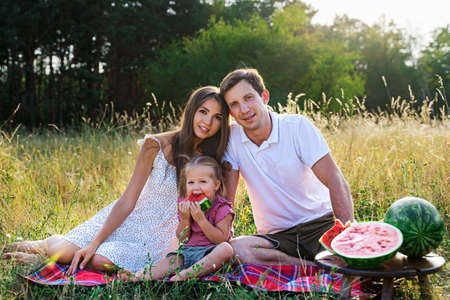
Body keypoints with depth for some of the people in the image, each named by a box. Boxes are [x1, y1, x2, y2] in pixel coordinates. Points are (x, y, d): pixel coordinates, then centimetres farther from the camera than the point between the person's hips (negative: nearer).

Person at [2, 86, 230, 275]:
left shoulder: (215, 157, -11)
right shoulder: (157, 145, -15)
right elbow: (127, 201, -12)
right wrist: (94, 244, -14)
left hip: (160, 233, 0)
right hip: (129, 219, 0)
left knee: (101, 263, -23)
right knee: (61, 251, -8)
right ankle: (46, 245, 28)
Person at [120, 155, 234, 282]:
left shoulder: (222, 208, -6)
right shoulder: (186, 205, 8)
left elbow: (221, 239, -16)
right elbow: (182, 239, 7)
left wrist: (201, 219, -22)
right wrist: (185, 219, -12)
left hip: (210, 251, -4)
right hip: (187, 251, 5)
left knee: (226, 248, -34)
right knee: (170, 261, -20)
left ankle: (186, 274, -47)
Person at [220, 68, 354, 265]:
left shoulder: (298, 126, -9)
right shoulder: (232, 137, -2)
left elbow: (336, 182, -15)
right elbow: (226, 195, -1)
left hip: (320, 224, -3)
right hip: (277, 237, 4)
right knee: (236, 248, -30)